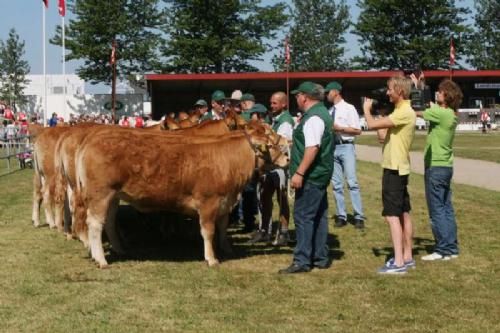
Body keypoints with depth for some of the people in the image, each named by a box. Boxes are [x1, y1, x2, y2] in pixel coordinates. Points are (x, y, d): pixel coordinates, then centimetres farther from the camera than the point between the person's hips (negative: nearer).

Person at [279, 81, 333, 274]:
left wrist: (299, 173, -27)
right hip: (321, 174, 11)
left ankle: (302, 261, -6)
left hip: (311, 175, -11)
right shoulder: (322, 113, 15)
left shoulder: (313, 118, -18)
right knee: (319, 216, 14)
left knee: (303, 217, -8)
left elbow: (313, 148, -26)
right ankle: (320, 258, 21)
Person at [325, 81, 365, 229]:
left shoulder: (349, 108, -4)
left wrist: (340, 128, -15)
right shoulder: (330, 111, 13)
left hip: (346, 147, -6)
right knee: (336, 184, 8)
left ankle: (359, 217, -4)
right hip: (333, 147, 6)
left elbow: (357, 130, -8)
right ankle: (341, 216, 15)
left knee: (352, 183, -8)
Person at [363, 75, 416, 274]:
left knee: (392, 215, -12)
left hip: (394, 169, -11)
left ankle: (398, 262, -14)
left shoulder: (405, 113, -19)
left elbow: (372, 125, -23)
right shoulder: (401, 112, 14)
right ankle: (407, 257, 20)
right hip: (397, 168, 11)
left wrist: (366, 109, -4)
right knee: (403, 213, 13)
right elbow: (382, 136, 14)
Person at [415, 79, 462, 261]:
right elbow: (429, 109, 14)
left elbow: (417, 112, -7)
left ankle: (443, 249, -1)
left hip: (435, 167, -9)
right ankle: (451, 248, 15)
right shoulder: (451, 114, 7)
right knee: (446, 208, 11)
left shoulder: (440, 113, -18)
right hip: (446, 166, 9)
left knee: (437, 210, -3)